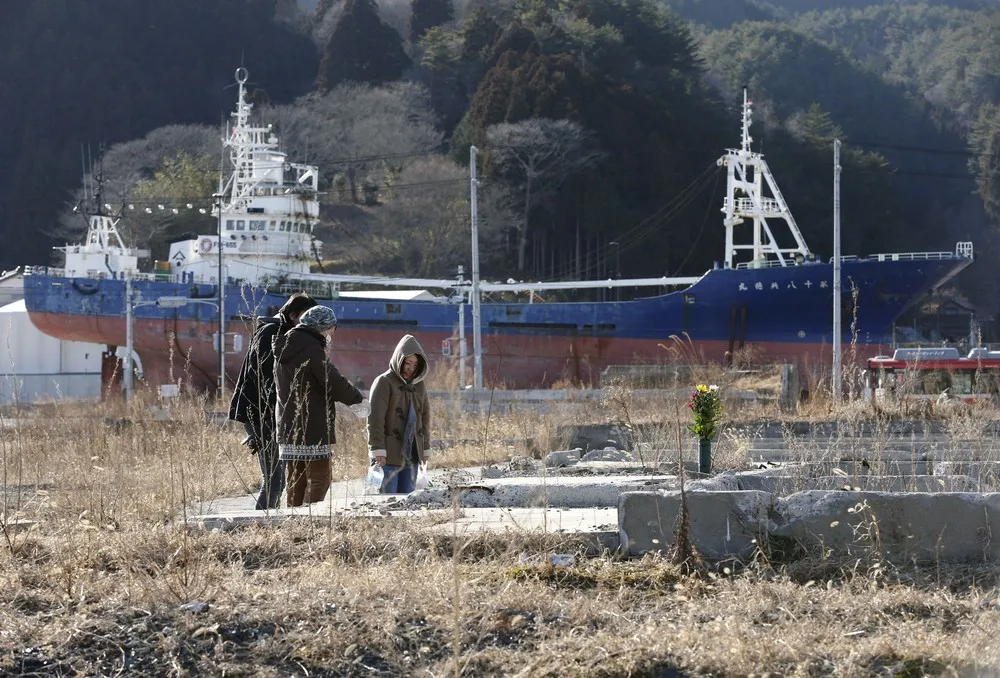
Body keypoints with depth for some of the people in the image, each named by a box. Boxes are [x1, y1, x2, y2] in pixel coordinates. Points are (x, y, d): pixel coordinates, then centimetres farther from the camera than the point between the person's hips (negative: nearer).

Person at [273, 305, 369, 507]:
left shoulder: (284, 349, 16)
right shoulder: (311, 348, -14)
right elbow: (334, 382, -17)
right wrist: (358, 399, 0)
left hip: (288, 428, 8)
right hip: (312, 429, -8)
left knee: (296, 481, 12)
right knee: (319, 479, -6)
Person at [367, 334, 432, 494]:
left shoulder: (419, 385, 13)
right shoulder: (384, 382, -8)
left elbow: (425, 416, 20)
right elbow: (375, 418, -13)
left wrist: (425, 448, 17)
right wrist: (378, 450, -18)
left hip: (412, 455, 6)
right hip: (389, 456, -6)